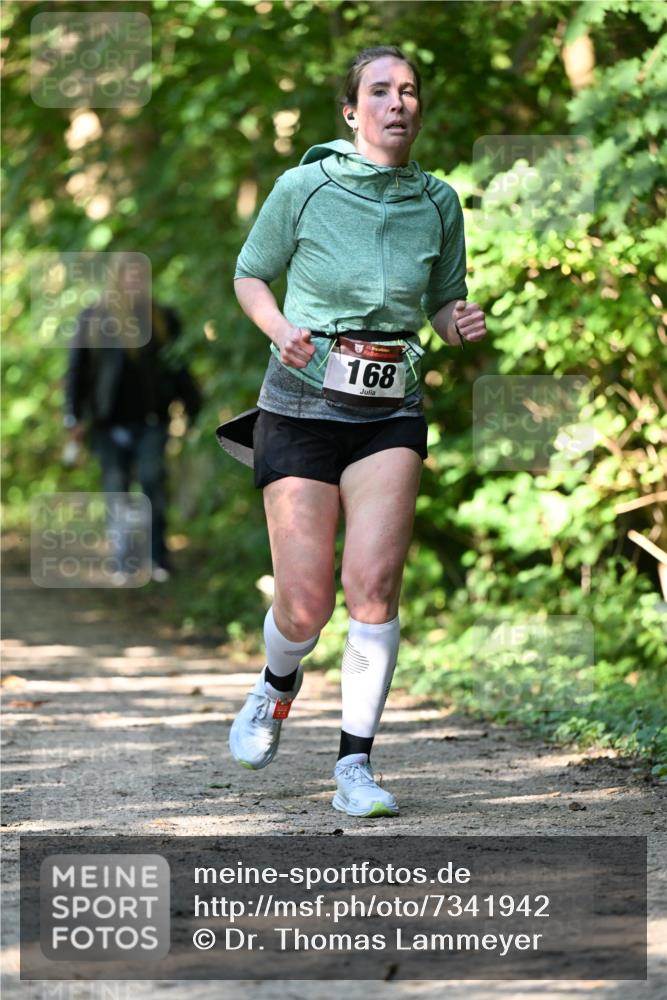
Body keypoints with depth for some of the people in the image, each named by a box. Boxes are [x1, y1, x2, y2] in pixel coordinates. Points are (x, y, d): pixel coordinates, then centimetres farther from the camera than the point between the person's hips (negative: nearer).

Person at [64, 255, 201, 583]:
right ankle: (123, 563, 6)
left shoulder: (162, 319, 11)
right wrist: (75, 418, -1)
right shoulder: (93, 319, 6)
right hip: (110, 422, 0)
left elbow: (179, 368, 15)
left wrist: (193, 409, 11)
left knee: (153, 479, -12)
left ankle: (157, 557, -6)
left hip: (151, 419, 0)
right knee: (116, 487, 1)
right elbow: (77, 369, 5)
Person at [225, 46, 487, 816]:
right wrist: (280, 328, -12)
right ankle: (278, 684, 33)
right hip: (302, 406, -2)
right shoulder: (303, 187, -6)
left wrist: (463, 323, -7)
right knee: (305, 605, -4)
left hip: (390, 418, 2)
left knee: (373, 583, -16)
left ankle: (355, 766, -5)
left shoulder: (438, 204, 2)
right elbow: (249, 275, 7)